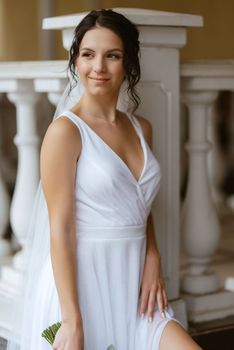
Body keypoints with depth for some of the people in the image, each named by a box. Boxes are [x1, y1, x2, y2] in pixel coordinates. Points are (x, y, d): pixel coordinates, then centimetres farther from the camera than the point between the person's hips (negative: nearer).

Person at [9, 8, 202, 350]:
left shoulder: (142, 128, 8)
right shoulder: (65, 130, -12)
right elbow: (61, 229, -16)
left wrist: (152, 263, -1)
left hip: (132, 284, 6)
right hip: (80, 284, -6)